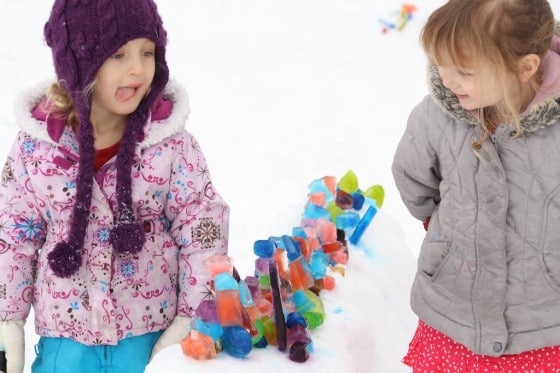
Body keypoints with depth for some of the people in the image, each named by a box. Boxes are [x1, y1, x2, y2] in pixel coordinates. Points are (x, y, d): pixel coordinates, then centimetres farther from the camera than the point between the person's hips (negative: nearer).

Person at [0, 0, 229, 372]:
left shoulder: (171, 142, -13)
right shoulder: (36, 144, -9)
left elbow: (203, 228, -8)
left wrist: (189, 318, -9)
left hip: (151, 333, -1)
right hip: (64, 334, 1)